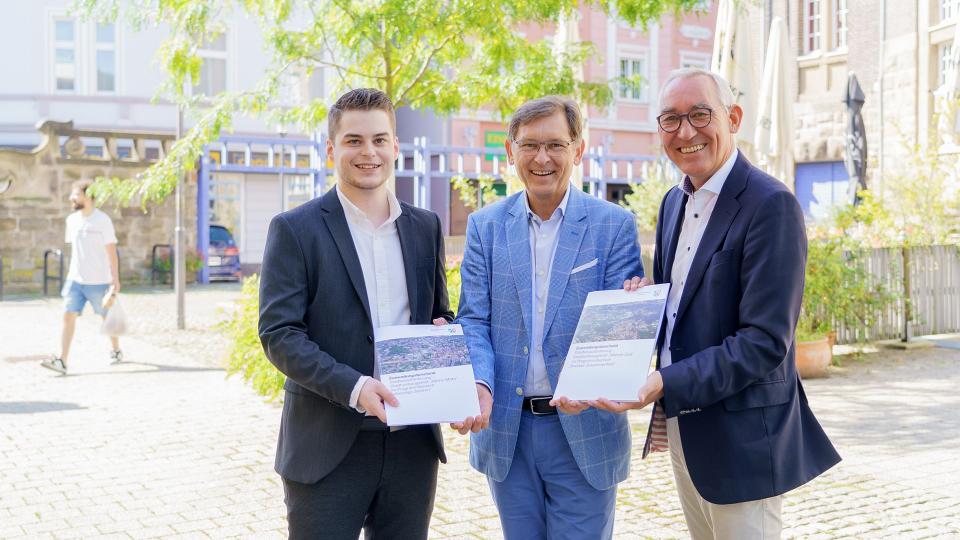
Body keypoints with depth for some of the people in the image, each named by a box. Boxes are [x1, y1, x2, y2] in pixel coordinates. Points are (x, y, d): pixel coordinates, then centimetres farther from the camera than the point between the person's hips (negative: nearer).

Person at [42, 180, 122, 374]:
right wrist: (73, 273, 17)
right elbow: (74, 248, 16)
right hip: (75, 280, 4)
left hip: (99, 281, -4)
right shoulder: (72, 220, 7)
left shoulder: (103, 220, -9)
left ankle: (116, 351, 32)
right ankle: (62, 361, -12)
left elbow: (111, 252, -9)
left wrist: (115, 279, -12)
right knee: (68, 316, -8)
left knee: (108, 317, 11)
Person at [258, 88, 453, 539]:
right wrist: (353, 387, -22)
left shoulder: (426, 227, 10)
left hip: (411, 441, 4)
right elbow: (278, 333, -10)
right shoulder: (295, 229, -4)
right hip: (327, 446, -4)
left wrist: (444, 332, -6)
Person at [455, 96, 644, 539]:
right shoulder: (484, 226, 4)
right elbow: (474, 321, 1)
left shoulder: (614, 225, -4)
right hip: (506, 431, 3)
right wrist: (480, 383, -19)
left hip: (583, 431, -2)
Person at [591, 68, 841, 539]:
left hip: (741, 441, -8)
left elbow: (765, 342, -23)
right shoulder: (675, 201, 9)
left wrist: (666, 385, -28)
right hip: (681, 428, 8)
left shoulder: (770, 205, -18)